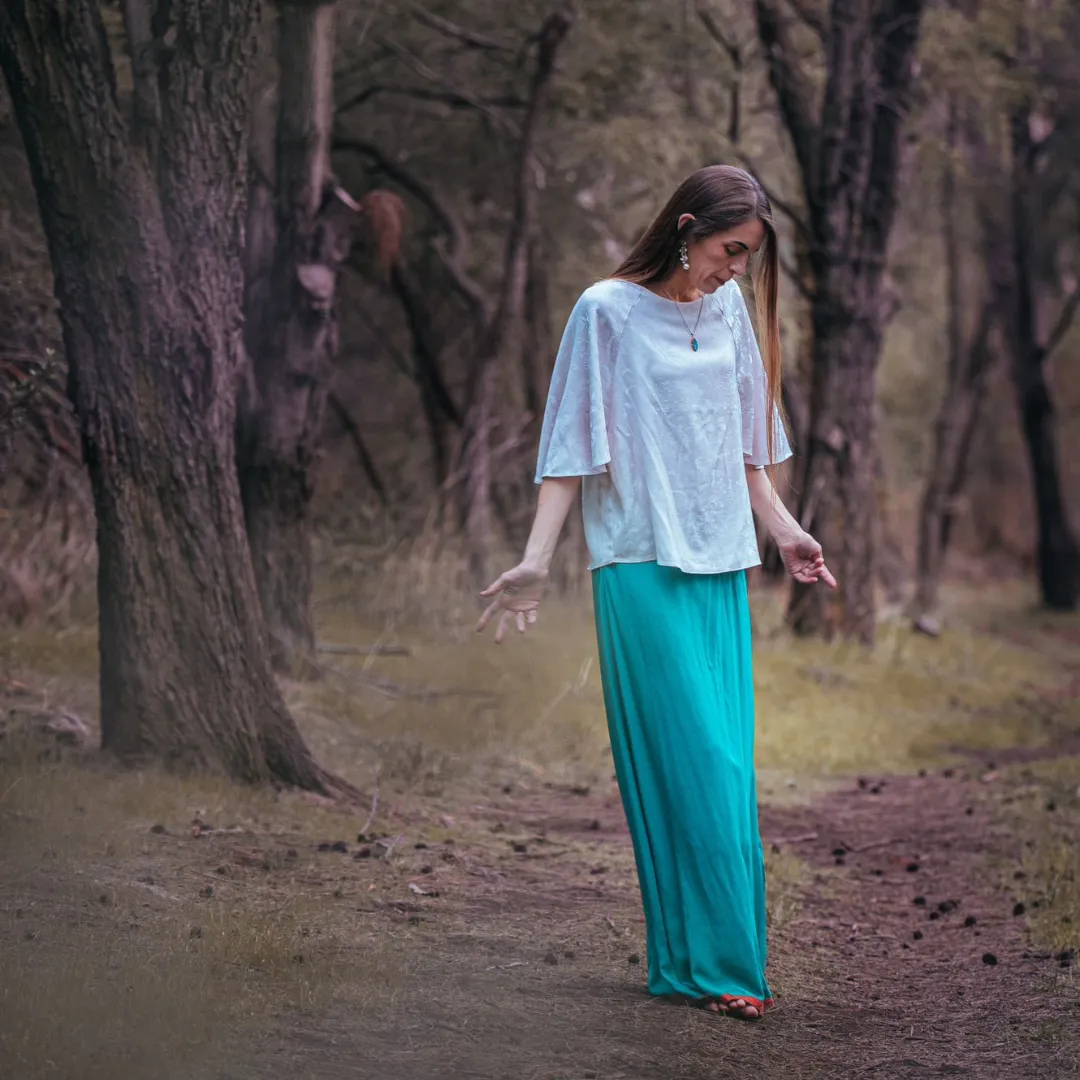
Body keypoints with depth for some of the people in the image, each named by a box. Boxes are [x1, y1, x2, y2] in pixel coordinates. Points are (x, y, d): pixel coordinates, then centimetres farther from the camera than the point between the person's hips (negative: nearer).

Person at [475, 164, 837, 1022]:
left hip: (720, 565, 6)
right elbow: (570, 451, -5)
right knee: (695, 764, -9)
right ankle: (715, 963, -4)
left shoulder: (730, 309, 11)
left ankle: (690, 963, 11)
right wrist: (535, 562, -11)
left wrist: (784, 532, 22)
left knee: (726, 766, 4)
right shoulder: (608, 312, -5)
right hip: (643, 569, -6)